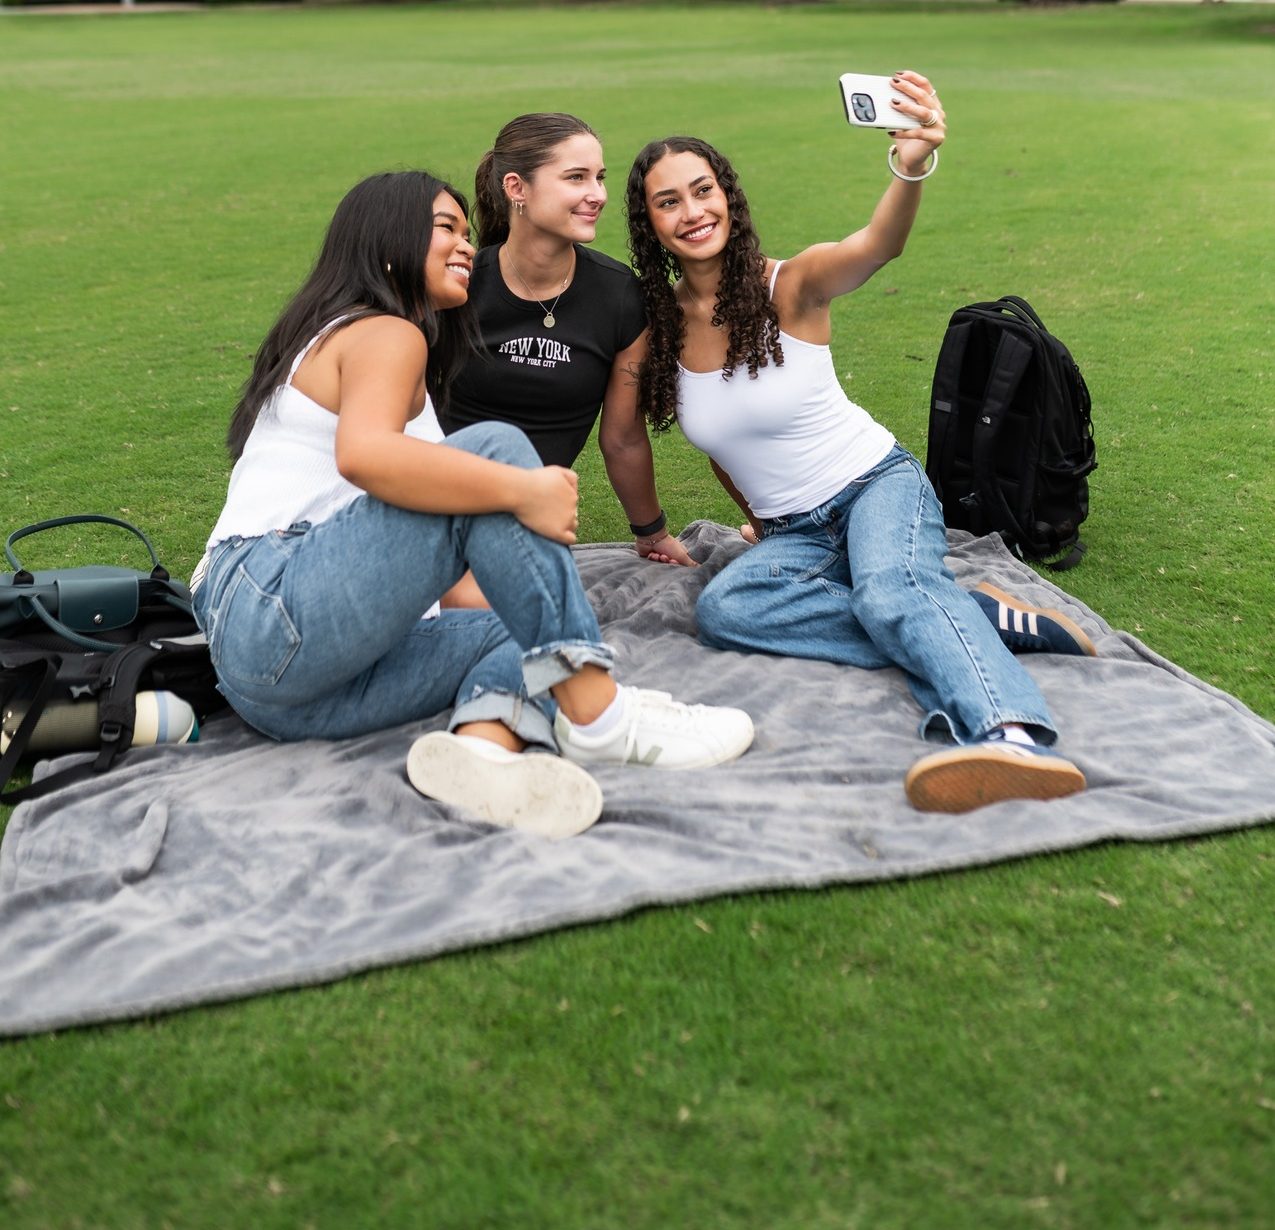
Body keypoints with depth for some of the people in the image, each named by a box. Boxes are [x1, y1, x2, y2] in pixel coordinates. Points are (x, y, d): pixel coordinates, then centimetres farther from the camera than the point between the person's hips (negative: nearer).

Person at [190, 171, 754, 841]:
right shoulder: (385, 333, 0)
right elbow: (363, 453, -27)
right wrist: (521, 490, -26)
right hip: (275, 614, -10)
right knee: (495, 449, -18)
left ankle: (483, 741, -30)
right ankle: (596, 715, -23)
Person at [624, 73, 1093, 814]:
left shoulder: (790, 286, -13)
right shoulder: (659, 326, -1)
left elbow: (877, 247, -37)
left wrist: (912, 166, -57)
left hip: (878, 484, -4)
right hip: (793, 533, 4)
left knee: (890, 588, -38)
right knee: (722, 609, -29)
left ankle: (1013, 738, -63)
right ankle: (984, 621, -29)